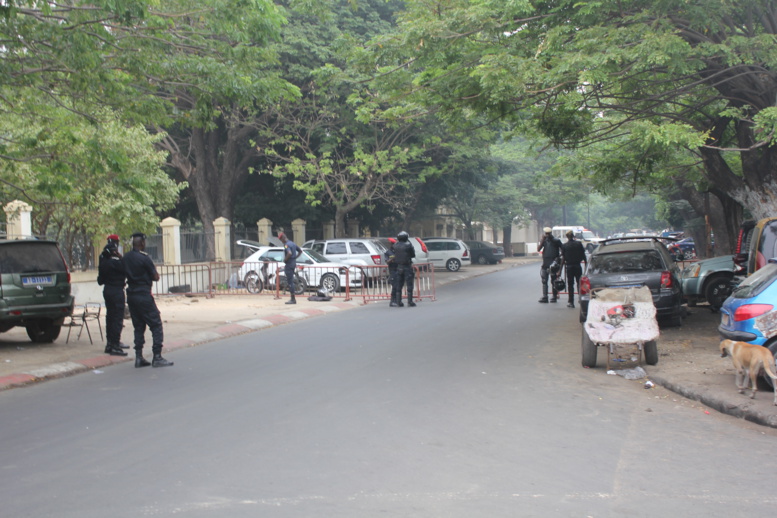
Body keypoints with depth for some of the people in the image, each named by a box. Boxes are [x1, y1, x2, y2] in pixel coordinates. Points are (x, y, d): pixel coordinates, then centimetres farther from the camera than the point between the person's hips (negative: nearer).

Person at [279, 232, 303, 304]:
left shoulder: (287, 245, -16)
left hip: (289, 264, -10)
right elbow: (300, 251, 23)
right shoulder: (293, 243, 13)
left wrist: (285, 259, -18)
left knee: (290, 282, -6)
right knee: (290, 281, 14)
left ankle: (293, 299, -5)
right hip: (293, 263, 10)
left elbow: (289, 253, -34)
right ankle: (292, 298, 17)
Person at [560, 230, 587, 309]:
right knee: (580, 283, 10)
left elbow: (563, 258, -4)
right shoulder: (579, 244, -2)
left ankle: (571, 302, 3)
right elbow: (583, 255, 1)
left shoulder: (564, 246, -4)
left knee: (570, 285, 5)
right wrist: (586, 264, 11)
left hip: (569, 266, -1)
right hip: (578, 266, 1)